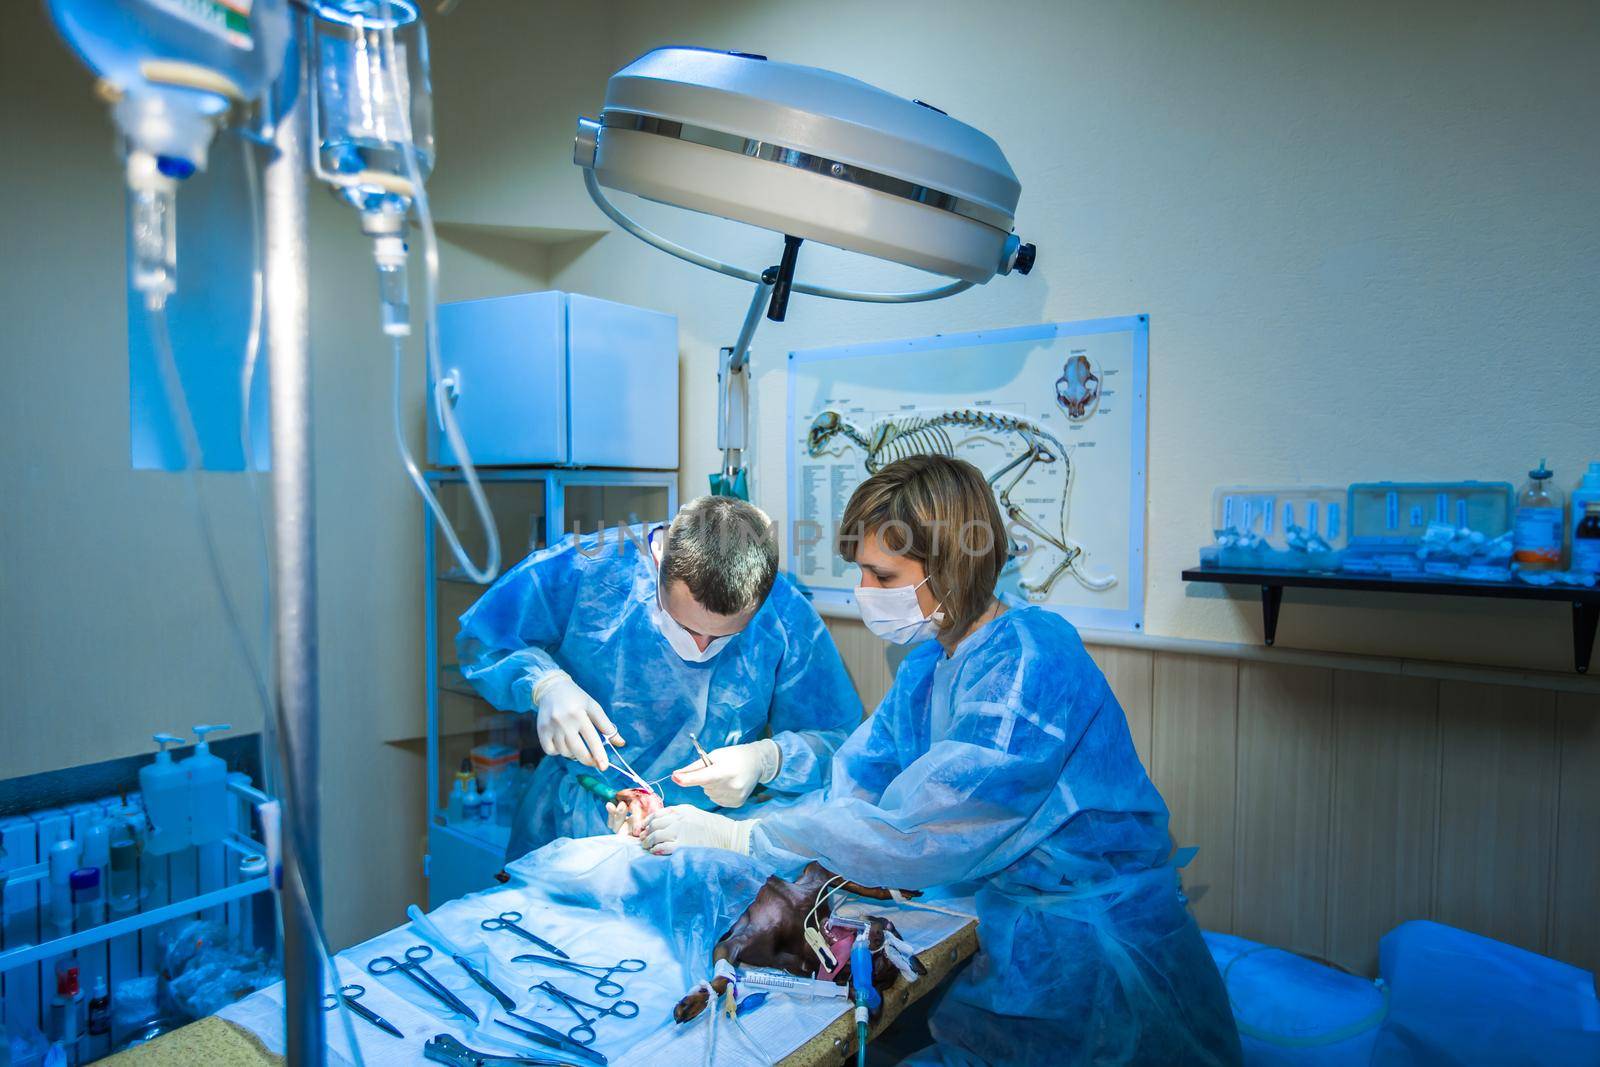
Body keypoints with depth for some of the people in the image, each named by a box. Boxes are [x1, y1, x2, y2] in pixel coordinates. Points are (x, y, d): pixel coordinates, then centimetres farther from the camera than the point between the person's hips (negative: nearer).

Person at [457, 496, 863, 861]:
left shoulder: (789, 619, -13)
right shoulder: (582, 569, -15)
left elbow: (838, 738, -3)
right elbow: (479, 638, 1)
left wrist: (767, 759, -24)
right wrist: (545, 684, -18)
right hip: (570, 827, 1)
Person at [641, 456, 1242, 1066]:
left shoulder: (1029, 663, -24)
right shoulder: (931, 662, 5)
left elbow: (912, 837, -28)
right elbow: (853, 786, -1)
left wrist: (736, 837, -21)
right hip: (990, 922, 7)